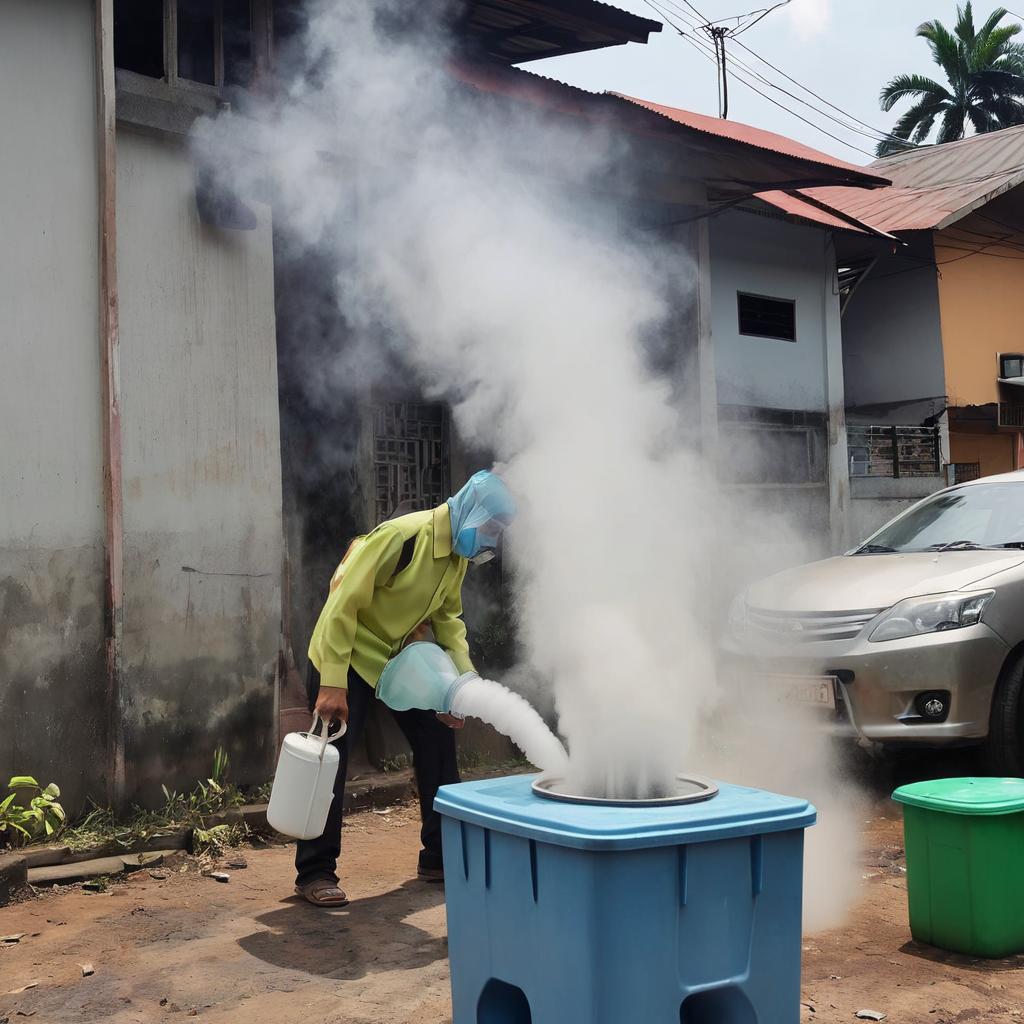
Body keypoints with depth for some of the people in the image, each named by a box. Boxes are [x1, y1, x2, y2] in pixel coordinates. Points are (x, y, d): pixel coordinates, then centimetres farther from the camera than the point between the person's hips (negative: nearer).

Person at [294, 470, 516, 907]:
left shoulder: (458, 553, -2)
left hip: (401, 657, 8)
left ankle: (440, 858, 17)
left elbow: (447, 616, 8)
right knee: (331, 762, -7)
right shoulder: (401, 537, -29)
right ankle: (315, 872, 5)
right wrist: (332, 686, -29)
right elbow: (343, 605, -28)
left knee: (437, 743, 6)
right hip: (348, 658, -8)